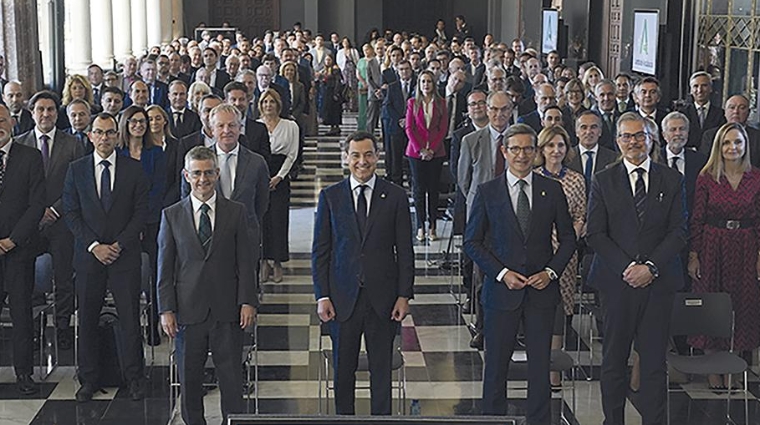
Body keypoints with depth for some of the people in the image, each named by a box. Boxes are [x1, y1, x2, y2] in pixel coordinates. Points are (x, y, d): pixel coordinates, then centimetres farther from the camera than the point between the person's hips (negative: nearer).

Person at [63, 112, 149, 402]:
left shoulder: (134, 169, 3)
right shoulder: (76, 170, 5)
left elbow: (141, 212, 1)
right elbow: (71, 213, 2)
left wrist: (119, 244, -9)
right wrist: (94, 246, -8)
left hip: (125, 255, -1)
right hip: (88, 256, 1)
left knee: (130, 318, 0)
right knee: (87, 320, 5)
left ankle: (133, 378, 11)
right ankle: (89, 380, 16)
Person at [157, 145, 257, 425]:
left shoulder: (235, 212, 5)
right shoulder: (172, 215, 6)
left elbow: (245, 262, 4)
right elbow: (165, 268, 5)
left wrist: (248, 302, -4)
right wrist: (166, 309, -2)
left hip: (227, 309, -1)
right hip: (189, 310, 1)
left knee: (231, 377, 2)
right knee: (189, 378, 8)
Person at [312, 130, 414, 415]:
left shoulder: (395, 197, 2)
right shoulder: (330, 197, 3)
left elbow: (405, 251, 4)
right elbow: (320, 251, 3)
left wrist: (404, 295, -2)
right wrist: (322, 296, -3)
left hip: (383, 299, 0)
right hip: (343, 298, 0)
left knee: (381, 368, 7)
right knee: (343, 368, 9)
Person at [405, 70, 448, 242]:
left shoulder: (441, 103, 5)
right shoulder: (412, 103, 3)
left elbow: (443, 128, 2)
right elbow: (409, 128, 0)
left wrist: (432, 149, -9)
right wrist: (420, 149, -9)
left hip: (436, 152, 1)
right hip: (416, 151, -1)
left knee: (433, 189, 2)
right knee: (419, 189, 0)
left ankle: (432, 227, 7)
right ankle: (420, 227, 5)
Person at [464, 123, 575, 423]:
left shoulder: (552, 190, 4)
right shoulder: (487, 192, 0)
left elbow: (568, 238, 9)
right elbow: (472, 242, 0)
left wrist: (551, 272, -6)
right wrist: (502, 273, -10)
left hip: (542, 289, 1)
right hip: (501, 289, -1)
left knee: (540, 362, 6)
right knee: (496, 364, 5)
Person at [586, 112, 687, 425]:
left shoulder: (672, 181, 7)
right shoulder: (603, 181, 6)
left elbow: (678, 231, 3)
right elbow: (595, 234, 0)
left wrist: (651, 267, -10)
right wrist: (626, 267, -10)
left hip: (659, 282, 0)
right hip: (616, 281, 0)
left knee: (655, 359, 2)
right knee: (614, 359, 5)